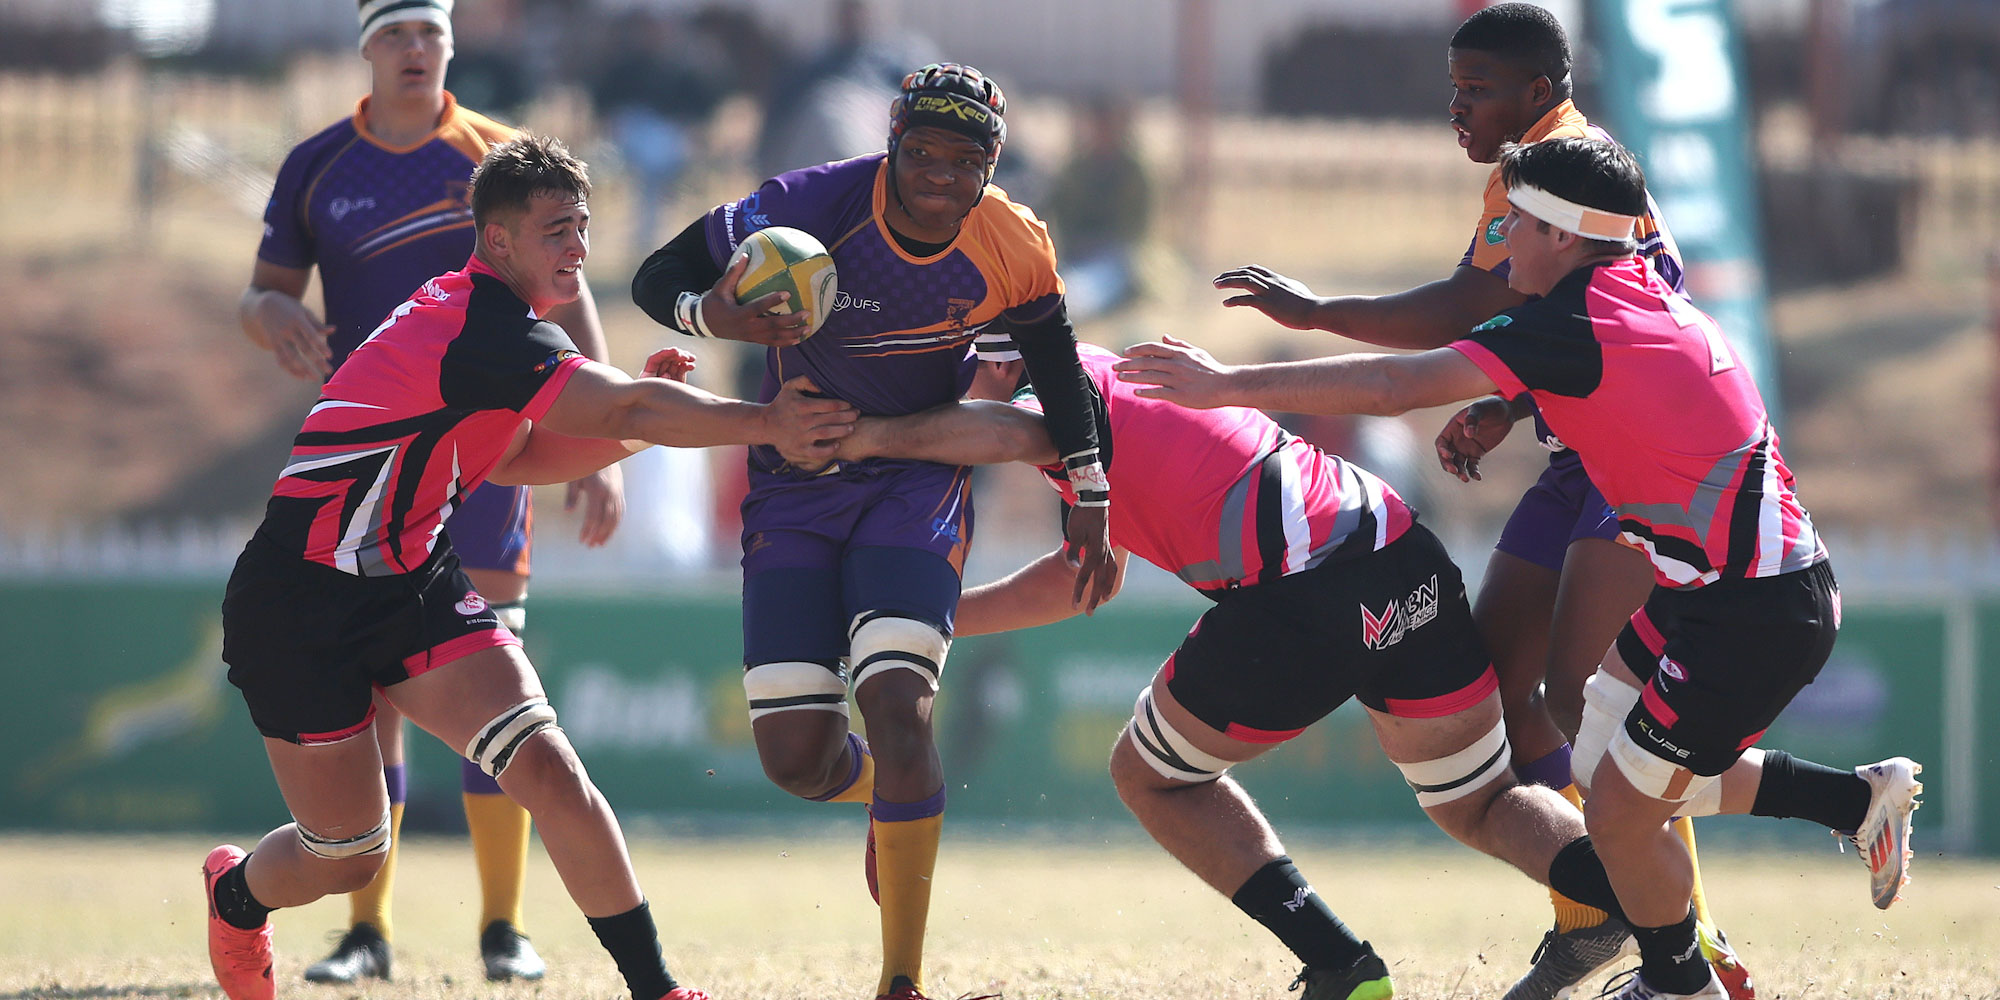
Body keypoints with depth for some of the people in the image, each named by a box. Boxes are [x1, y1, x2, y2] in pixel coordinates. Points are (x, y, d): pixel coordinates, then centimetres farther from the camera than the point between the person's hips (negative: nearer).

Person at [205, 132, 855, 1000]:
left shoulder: (465, 311, 7)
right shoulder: (483, 332, -24)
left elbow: (509, 457, 13)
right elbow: (623, 410, -30)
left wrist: (635, 418, 1)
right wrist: (767, 424, -26)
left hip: (412, 584, 8)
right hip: (297, 607, -8)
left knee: (546, 766, -12)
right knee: (346, 859, 4)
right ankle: (236, 892, 40)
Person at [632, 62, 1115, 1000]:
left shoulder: (1015, 250, -14)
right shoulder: (811, 205, -21)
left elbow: (1060, 375, 5)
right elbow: (658, 279, -14)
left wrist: (1089, 513, 9)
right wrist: (715, 315, -37)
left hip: (919, 482, 0)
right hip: (795, 488, 0)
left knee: (897, 704, -22)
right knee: (796, 757, -5)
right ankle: (888, 796, 34)